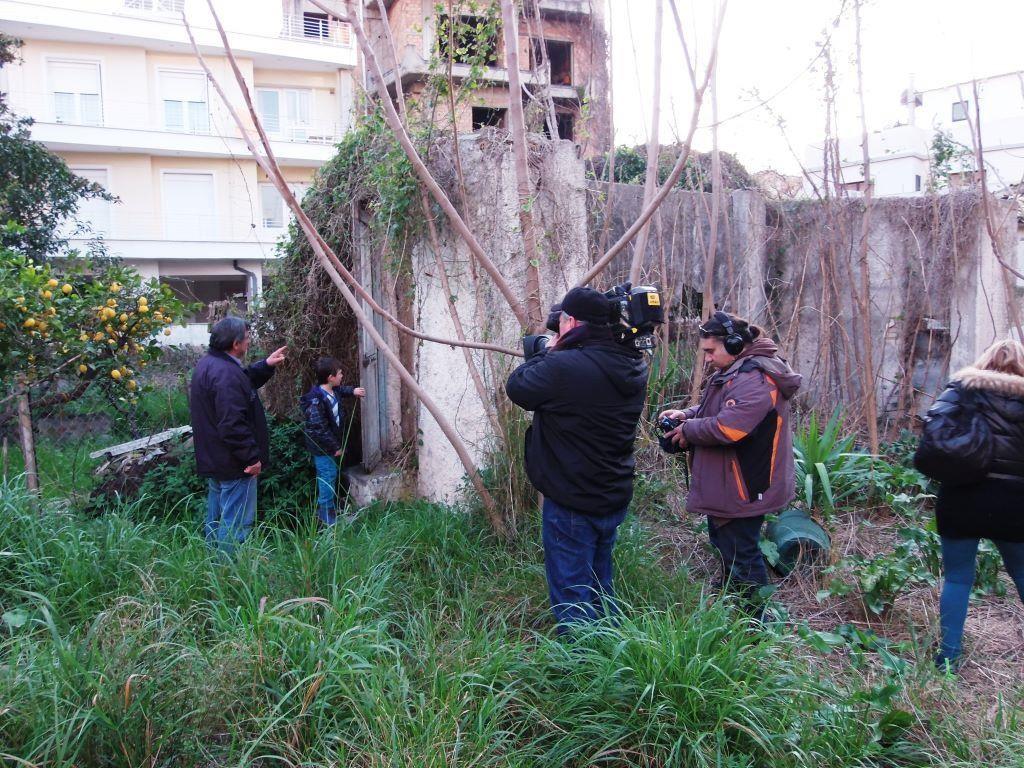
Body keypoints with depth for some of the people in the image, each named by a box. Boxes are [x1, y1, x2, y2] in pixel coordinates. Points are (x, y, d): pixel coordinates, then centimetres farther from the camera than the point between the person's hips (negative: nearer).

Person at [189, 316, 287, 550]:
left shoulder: (208, 364, 9)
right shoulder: (226, 374, -25)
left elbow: (245, 381, 25)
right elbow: (233, 425, -29)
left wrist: (266, 366, 14)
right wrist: (252, 457, -22)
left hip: (213, 460, 11)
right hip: (233, 464, -11)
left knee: (216, 518, 22)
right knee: (237, 523, -2)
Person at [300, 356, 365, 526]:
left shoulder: (332, 390, -2)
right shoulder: (316, 400, -29)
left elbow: (341, 390, 26)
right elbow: (319, 429, -28)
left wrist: (353, 391, 8)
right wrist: (335, 447, -21)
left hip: (331, 444, 10)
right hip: (323, 447, -10)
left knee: (330, 476, 21)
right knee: (328, 477, -2)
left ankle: (323, 510, 39)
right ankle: (327, 517, 10)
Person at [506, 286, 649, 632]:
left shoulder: (563, 367, -26)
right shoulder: (634, 368, -1)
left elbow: (517, 387, -9)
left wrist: (550, 351, 2)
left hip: (571, 504, -8)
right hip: (614, 499, 8)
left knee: (572, 596, 6)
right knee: (601, 588, 25)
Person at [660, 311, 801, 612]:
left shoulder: (754, 380, -25)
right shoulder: (735, 373, 10)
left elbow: (727, 427, -34)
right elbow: (714, 408, 23)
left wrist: (688, 430, -17)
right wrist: (687, 414, 3)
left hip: (743, 489, -11)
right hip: (727, 486, 11)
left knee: (741, 554, 1)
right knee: (725, 543, 24)